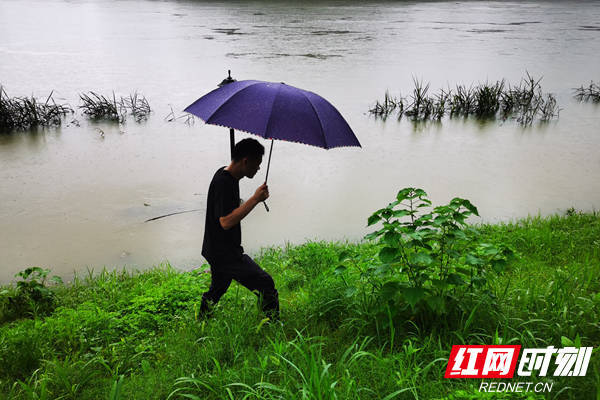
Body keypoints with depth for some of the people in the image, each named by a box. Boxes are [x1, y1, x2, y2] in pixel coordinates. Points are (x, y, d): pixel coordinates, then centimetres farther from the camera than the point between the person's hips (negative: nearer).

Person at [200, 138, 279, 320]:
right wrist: (255, 199, -30)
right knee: (265, 284, -9)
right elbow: (226, 222, -31)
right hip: (225, 254, -11)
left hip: (218, 251, 11)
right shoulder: (223, 182, -24)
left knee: (217, 288, 27)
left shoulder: (226, 174, 8)